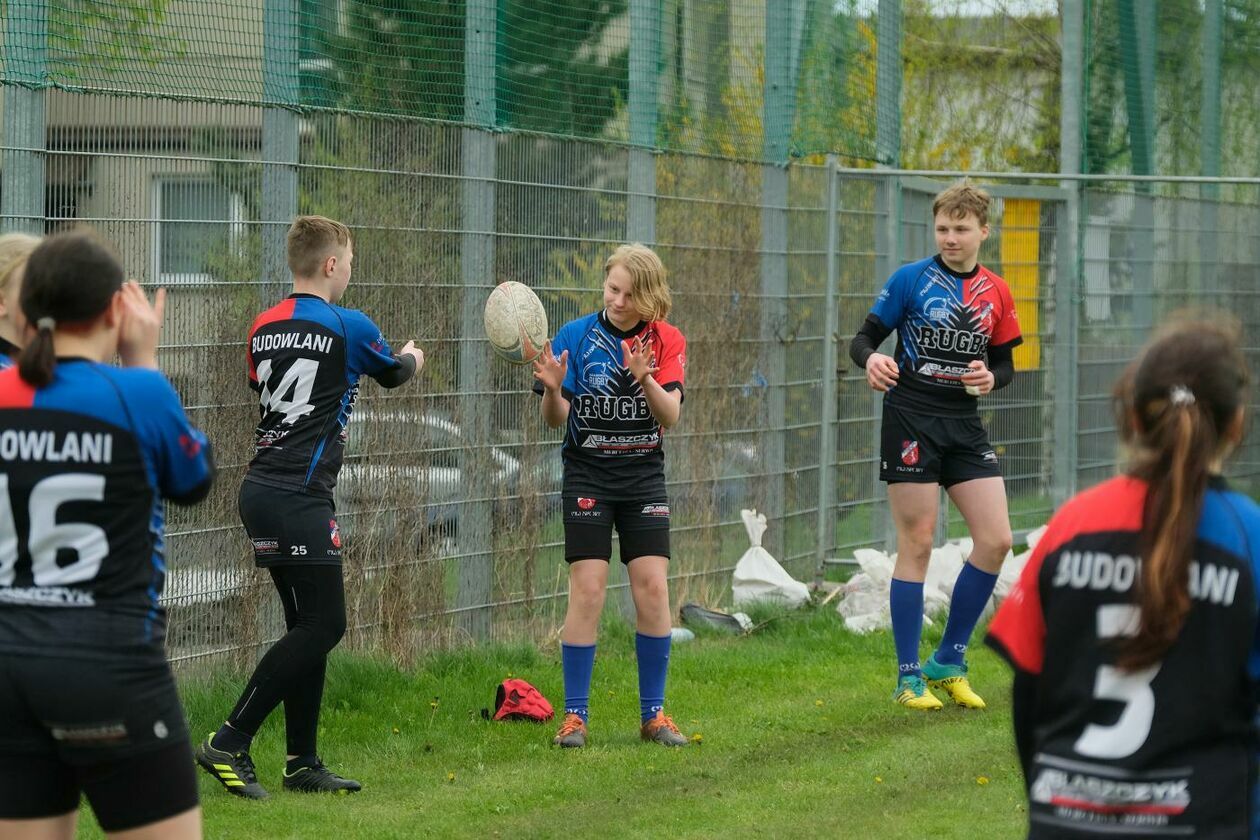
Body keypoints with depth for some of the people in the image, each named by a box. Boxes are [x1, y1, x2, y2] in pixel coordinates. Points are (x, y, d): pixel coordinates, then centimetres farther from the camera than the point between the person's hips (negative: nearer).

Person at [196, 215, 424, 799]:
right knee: (323, 624, -5)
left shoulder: (264, 329, 10)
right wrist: (413, 358, 36)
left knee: (309, 624, 12)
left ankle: (302, 763, 13)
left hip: (264, 485, 8)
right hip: (299, 496, -8)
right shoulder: (348, 327, -8)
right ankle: (230, 744, -10)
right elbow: (393, 373, 12)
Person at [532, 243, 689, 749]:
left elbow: (670, 416, -12)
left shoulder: (666, 341, -2)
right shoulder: (575, 337, -5)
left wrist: (645, 380, -30)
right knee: (587, 591, -9)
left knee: (653, 590, -4)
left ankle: (653, 715, 7)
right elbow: (555, 421, -5)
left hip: (644, 475, 2)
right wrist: (553, 389, -26)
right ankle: (575, 715, -2)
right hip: (588, 475, -1)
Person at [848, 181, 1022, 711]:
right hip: (911, 421, -4)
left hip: (964, 426, 4)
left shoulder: (996, 293, 9)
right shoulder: (911, 279, -2)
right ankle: (909, 677, 5)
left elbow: (1005, 365, 15)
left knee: (996, 540, -2)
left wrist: (991, 378, -8)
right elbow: (864, 337, -2)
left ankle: (948, 662, 13)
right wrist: (872, 360, -25)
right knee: (916, 545, -3)